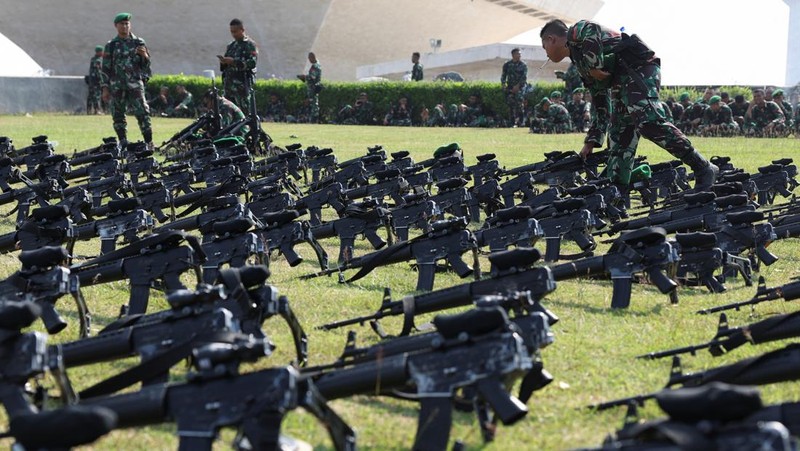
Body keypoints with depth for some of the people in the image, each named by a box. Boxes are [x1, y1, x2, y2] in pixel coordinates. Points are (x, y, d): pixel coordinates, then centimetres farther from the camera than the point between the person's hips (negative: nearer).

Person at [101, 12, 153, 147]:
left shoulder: (139, 43, 8)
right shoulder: (111, 46, 8)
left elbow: (147, 64, 12)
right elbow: (106, 68, 8)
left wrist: (144, 55, -10)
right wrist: (105, 88, 2)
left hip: (135, 85, -1)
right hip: (117, 87, 1)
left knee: (142, 114, -11)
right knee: (118, 116, 4)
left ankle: (149, 143, -10)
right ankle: (123, 145, 12)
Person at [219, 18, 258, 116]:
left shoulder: (250, 45, -2)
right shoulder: (231, 45, 20)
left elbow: (253, 62, -15)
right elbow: (224, 66, 25)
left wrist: (234, 62, -20)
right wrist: (223, 61, 0)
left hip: (242, 84, -7)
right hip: (229, 83, 7)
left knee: (245, 111, -9)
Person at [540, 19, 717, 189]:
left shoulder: (576, 33, 7)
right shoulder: (581, 64, 30)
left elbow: (591, 30, -20)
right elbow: (601, 109, 30)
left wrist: (594, 68, -9)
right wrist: (591, 143, 27)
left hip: (638, 67, -11)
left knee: (649, 122, -25)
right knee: (620, 138, 7)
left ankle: (704, 170, -27)